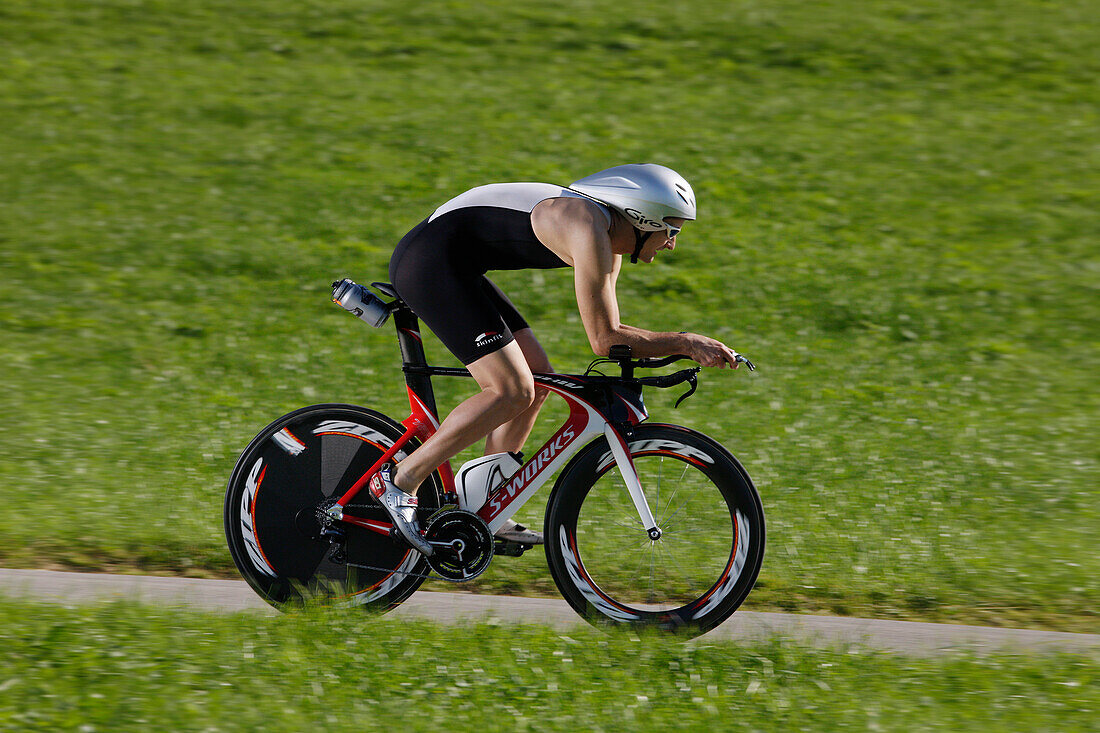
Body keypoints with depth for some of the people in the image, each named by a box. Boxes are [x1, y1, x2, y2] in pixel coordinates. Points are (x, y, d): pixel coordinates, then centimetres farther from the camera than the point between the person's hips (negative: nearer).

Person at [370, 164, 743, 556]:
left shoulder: (610, 242, 11)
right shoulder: (591, 232, -19)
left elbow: (609, 331, 18)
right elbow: (604, 340, -19)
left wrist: (680, 348, 8)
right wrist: (684, 343, -13)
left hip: (453, 265, 11)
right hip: (432, 262, -11)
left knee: (538, 378, 10)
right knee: (513, 391, -15)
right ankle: (400, 481, -10)